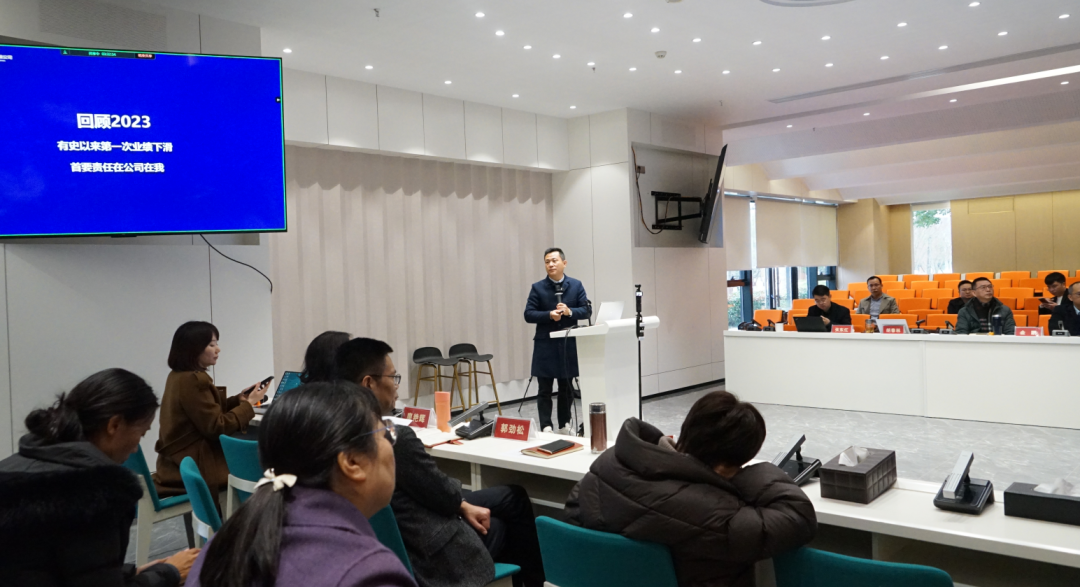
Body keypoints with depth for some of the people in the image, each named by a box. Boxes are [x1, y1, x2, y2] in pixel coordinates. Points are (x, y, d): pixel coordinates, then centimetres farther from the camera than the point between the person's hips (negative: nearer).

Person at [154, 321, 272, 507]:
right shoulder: (192, 380, -22)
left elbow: (211, 410, 14)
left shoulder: (180, 376, 8)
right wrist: (249, 403, -13)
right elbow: (217, 427, -22)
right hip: (192, 466, -9)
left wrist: (240, 398, 2)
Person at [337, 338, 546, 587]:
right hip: (430, 551, -8)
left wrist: (460, 502, 3)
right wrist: (464, 504, 3)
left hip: (394, 540, 8)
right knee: (514, 499, 18)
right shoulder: (397, 438, -32)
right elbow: (437, 489, -17)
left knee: (509, 496, 23)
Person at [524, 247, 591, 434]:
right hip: (545, 345, -2)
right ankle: (546, 427, 4)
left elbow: (587, 311, 0)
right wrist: (549, 315, -21)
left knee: (567, 388, 13)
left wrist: (569, 311, -18)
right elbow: (528, 314, -6)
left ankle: (564, 425, 25)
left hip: (569, 344, 2)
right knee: (544, 389, 0)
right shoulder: (538, 287, -1)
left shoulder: (576, 285, 3)